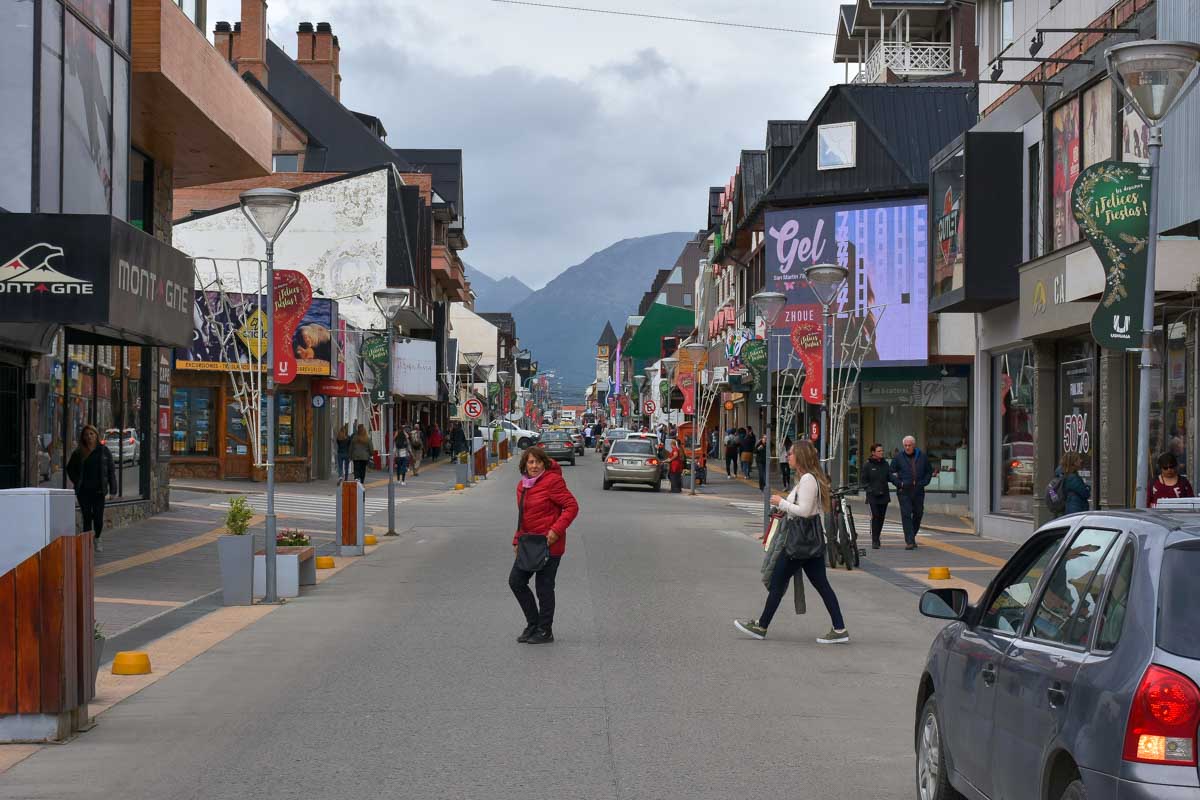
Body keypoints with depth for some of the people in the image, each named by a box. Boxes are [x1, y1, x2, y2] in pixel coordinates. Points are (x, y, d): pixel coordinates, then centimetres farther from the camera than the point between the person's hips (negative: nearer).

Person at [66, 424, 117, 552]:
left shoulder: (104, 451, 2)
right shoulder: (79, 453, 6)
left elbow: (111, 470, 2)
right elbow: (70, 469, 18)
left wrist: (113, 489, -4)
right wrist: (77, 482, 4)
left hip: (98, 490, -1)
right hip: (83, 491, 1)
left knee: (98, 517, -2)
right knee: (87, 518, 2)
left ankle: (97, 539, 23)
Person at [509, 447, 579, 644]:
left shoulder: (553, 481, -14)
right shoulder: (522, 485, 11)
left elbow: (572, 506, -17)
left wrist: (556, 530, -24)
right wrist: (517, 540, 15)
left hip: (549, 544, -8)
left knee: (544, 587, 0)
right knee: (516, 580, 8)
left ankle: (545, 631, 13)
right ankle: (533, 623, 21)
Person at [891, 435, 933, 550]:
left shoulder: (922, 457, 8)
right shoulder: (898, 457, 2)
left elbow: (929, 472, 14)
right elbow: (892, 473, 4)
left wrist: (923, 483, -1)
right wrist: (900, 483, -10)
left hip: (918, 491, 3)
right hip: (904, 491, -3)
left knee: (918, 514, 9)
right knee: (906, 515, -10)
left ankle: (911, 538, 28)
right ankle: (909, 542, -11)